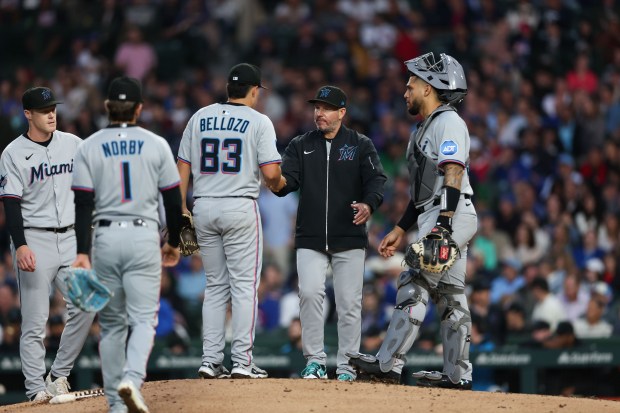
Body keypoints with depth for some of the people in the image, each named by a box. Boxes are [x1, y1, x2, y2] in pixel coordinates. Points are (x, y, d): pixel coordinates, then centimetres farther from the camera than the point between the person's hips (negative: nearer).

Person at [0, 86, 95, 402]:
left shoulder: (73, 144, 8)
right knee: (35, 319, -5)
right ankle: (37, 387, -1)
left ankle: (59, 375, 8)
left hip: (70, 237, 4)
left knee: (84, 307, -5)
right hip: (34, 240, -4)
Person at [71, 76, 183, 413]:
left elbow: (83, 204, -6)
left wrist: (81, 252, -9)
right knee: (143, 318, -1)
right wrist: (174, 243, 17)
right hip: (144, 237, -1)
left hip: (105, 238, 1)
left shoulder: (89, 147, 0)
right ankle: (132, 379, -27)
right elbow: (173, 199, 4)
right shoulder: (156, 145, 1)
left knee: (111, 323, 10)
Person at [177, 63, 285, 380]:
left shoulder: (199, 117, 9)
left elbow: (183, 167, 7)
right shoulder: (259, 121, -4)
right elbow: (271, 172, -11)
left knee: (215, 286, 12)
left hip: (203, 208, 4)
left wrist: (182, 208, 11)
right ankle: (242, 362, -4)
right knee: (244, 285, 0)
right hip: (240, 207, -4)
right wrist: (279, 185, 11)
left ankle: (210, 360, 7)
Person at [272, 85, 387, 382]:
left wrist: (368, 204, -29)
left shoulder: (361, 145, 5)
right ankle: (315, 361, -6)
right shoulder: (300, 146, 10)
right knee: (310, 293, -15)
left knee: (349, 302, -1)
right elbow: (286, 183, -1)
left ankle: (347, 367, 8)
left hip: (349, 239, -1)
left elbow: (376, 180, -8)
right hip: (310, 239, 1)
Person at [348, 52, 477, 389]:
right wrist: (400, 230, 25)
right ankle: (457, 374, 9)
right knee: (449, 295, 8)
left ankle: (388, 365, -15)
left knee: (414, 286, -13)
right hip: (439, 221, 10)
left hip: (453, 216, -10)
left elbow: (453, 177, -20)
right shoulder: (425, 128, 24)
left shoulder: (449, 122, -9)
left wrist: (443, 225, -29)